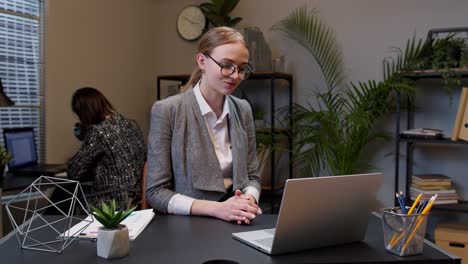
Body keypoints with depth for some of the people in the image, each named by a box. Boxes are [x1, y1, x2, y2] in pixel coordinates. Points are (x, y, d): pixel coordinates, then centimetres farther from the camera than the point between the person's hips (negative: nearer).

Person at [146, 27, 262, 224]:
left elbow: (252, 177, 11)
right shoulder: (167, 111, -9)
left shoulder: (243, 110, 6)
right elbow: (155, 192, -9)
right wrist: (216, 208, -20)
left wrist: (249, 200, -11)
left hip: (235, 226, 2)